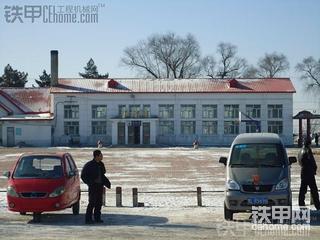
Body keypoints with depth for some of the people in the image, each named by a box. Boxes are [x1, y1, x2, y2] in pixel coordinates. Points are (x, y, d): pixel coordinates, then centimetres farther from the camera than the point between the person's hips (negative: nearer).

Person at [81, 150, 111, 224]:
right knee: (92, 202, -9)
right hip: (93, 186, -6)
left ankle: (97, 218, 16)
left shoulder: (101, 164, 10)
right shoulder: (89, 165, -10)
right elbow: (83, 175, -6)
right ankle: (88, 219, -3)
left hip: (100, 186, 6)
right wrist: (89, 183, -16)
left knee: (99, 202, 8)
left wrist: (107, 183, 9)